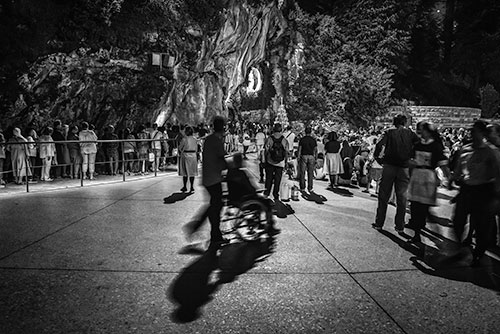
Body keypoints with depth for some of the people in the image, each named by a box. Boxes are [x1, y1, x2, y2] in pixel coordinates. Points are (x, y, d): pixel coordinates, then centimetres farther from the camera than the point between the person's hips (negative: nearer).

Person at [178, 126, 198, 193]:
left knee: (185, 172, 6)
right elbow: (196, 149, 7)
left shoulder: (184, 139, -13)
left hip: (185, 155, -4)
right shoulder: (195, 139, 1)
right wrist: (196, 158, 16)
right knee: (192, 172, 8)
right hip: (193, 156, 4)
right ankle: (192, 187, 9)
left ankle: (185, 187, 12)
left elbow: (180, 147, -4)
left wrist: (180, 153, 15)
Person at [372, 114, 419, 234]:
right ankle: (400, 226, 12)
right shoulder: (410, 133, 6)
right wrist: (411, 157, 4)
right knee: (402, 197, 8)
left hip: (389, 165, -1)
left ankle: (379, 223, 11)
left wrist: (377, 157, 0)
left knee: (384, 196, 8)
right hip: (404, 167, 1)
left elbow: (380, 145, -13)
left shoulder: (390, 132, 1)